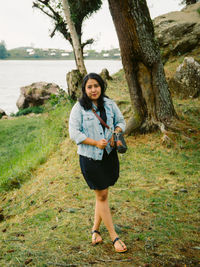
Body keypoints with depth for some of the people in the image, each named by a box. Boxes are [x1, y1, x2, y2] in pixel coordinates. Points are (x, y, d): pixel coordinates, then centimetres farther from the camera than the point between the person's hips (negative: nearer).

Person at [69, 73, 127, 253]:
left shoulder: (109, 104, 5)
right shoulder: (79, 108, -8)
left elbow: (121, 121, 14)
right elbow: (74, 132, -11)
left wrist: (115, 134, -7)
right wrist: (96, 143, -20)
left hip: (109, 155, 4)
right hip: (90, 157, -4)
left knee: (102, 194, 11)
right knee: (102, 196, 1)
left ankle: (95, 229, 30)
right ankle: (114, 237, 11)